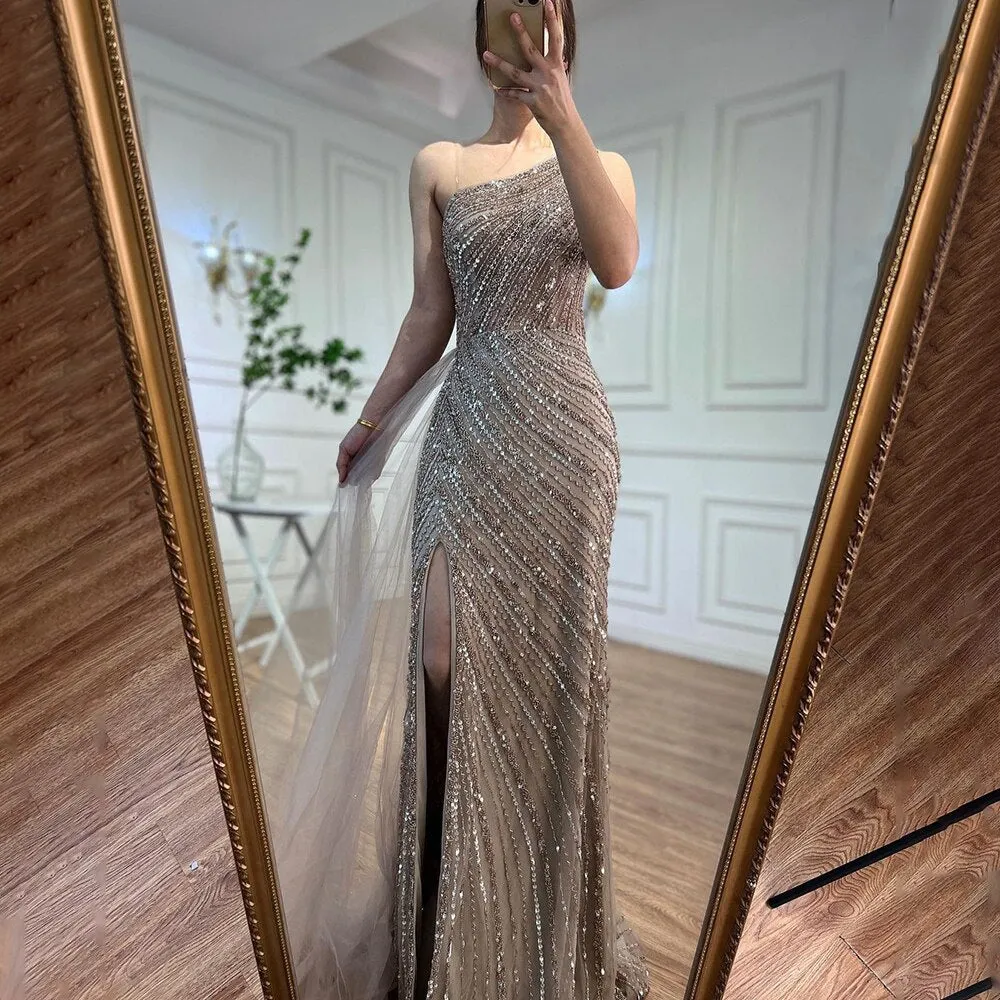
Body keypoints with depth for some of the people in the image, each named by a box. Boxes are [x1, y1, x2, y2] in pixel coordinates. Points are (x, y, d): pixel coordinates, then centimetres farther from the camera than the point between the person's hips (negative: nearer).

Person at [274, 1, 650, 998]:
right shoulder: (438, 165, 14)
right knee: (446, 657, -5)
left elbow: (616, 263, -12)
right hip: (464, 426, 1)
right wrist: (372, 417, 10)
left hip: (563, 427, 0)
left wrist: (557, 108, -17)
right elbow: (430, 315, 12)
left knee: (549, 656, 4)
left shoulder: (604, 161, 11)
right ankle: (454, 918, 22)